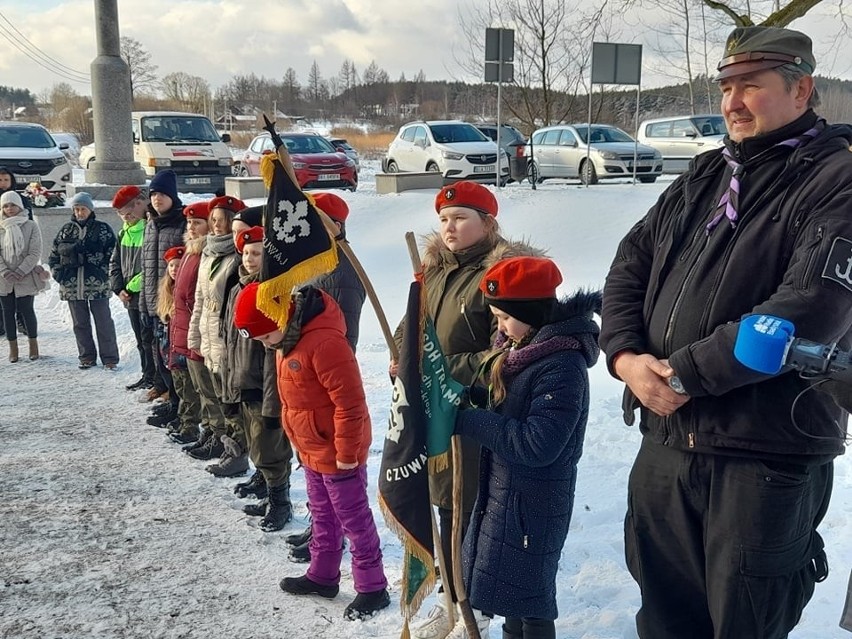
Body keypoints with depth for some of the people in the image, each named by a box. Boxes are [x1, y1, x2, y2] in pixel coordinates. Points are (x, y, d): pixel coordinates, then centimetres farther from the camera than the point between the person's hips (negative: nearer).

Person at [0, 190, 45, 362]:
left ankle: (33, 343, 20)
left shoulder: (31, 226, -4)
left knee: (26, 310, 1)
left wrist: (19, 272, -15)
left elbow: (35, 253, -8)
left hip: (26, 277, -3)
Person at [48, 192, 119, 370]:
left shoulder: (103, 229, -2)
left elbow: (113, 254, -4)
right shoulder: (66, 230, 10)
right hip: (73, 286, 4)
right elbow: (54, 255, 14)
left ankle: (109, 358, 8)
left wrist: (105, 274, -10)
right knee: (80, 324, 11)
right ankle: (87, 357, 22)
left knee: (103, 322, 1)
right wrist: (59, 273, 3)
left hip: (98, 285, -4)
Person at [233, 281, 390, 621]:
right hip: (312, 451, 9)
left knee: (355, 521, 4)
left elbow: (350, 403, -27)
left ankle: (372, 588, 18)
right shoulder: (288, 338, 3)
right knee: (323, 517, 22)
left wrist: (346, 454, -19)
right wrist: (303, 443, 21)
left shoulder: (324, 342, -30)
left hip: (337, 452, -9)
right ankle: (322, 576, 38)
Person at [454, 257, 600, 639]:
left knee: (528, 595, 3)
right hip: (503, 489, 9)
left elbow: (537, 445, -29)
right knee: (510, 585, 22)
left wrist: (465, 420, -25)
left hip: (533, 500, -9)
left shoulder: (563, 365, -23)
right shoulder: (515, 350, 5)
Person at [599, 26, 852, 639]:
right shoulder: (702, 178, 15)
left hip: (766, 458, -6)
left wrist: (686, 373, -18)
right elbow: (629, 269, 13)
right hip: (664, 445, 7)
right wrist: (626, 356, -6)